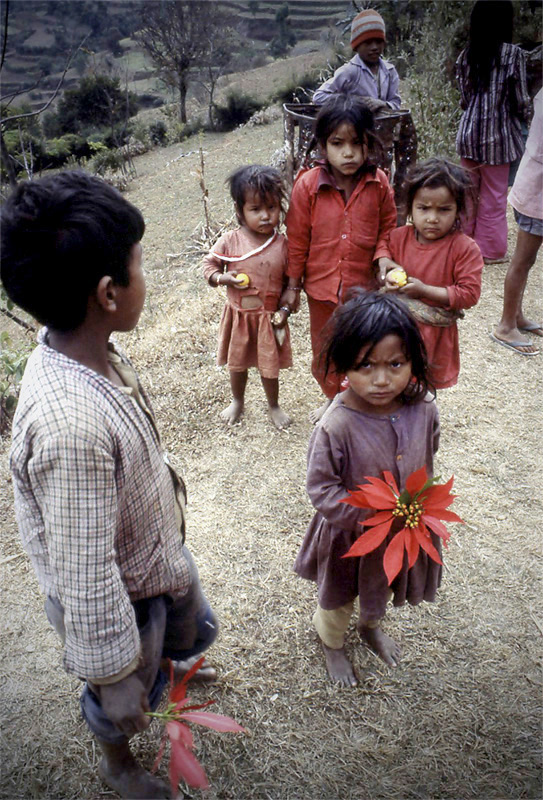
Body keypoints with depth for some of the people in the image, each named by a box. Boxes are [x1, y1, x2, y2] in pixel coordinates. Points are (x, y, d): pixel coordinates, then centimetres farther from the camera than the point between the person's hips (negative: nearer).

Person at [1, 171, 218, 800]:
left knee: (193, 627, 37)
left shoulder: (86, 348, -14)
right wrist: (116, 680, -19)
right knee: (121, 704, 26)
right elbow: (86, 581, -33)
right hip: (117, 598, -7)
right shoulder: (68, 424, -43)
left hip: (158, 551, 8)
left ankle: (174, 662, 73)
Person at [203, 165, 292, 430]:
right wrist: (222, 278, -18)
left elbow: (292, 281, -4)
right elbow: (209, 263, 2)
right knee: (237, 363, 21)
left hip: (270, 318, -1)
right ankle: (237, 401, 46)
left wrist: (285, 308, -15)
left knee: (269, 367, 14)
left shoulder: (283, 245, -12)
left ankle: (273, 405, 40)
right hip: (238, 316, 1)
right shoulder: (230, 241, -12)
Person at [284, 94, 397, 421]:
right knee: (324, 351, 18)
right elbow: (297, 238, -5)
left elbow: (387, 229, 4)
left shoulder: (380, 183, -10)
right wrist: (293, 285, -1)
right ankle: (333, 398, 44)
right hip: (322, 285, 0)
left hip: (365, 285, 0)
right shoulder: (308, 185, -12)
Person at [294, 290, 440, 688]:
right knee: (339, 596, 24)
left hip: (405, 528, 4)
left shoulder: (424, 408, -20)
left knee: (383, 586, 33)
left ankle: (372, 625, 66)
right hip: (350, 534, -4)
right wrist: (371, 516, -28)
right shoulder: (336, 426, -34)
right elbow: (322, 490, -24)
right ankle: (333, 645, 57)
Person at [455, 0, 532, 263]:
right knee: (494, 197, 6)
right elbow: (521, 102, -7)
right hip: (497, 136, -4)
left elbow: (464, 100, 8)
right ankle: (490, 249, 15)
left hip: (469, 133, 5)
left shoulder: (465, 55, 4)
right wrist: (527, 114, 13)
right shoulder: (513, 54, -10)